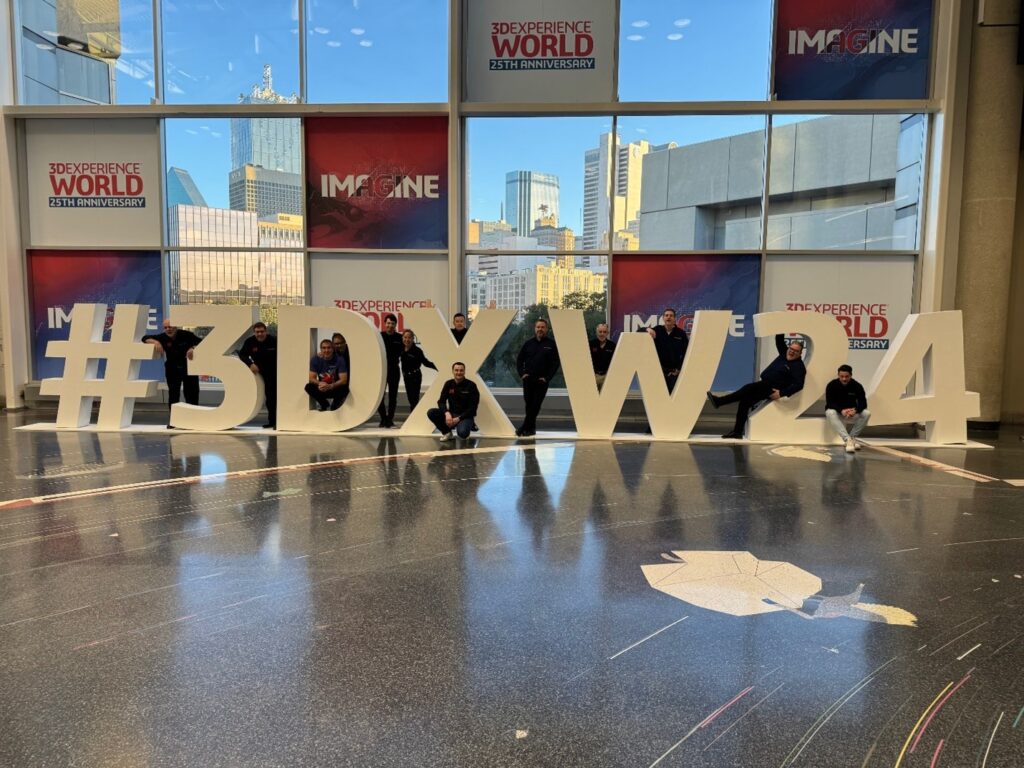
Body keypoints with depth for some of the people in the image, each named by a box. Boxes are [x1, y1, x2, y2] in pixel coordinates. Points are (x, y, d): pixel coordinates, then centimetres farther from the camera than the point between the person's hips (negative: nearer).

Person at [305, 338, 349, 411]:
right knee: (308, 387, -25)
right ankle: (325, 404, -1)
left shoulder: (339, 359, -16)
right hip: (322, 389, 2)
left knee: (344, 389, -33)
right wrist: (320, 383, -34)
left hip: (335, 389, -2)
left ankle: (334, 406, -3)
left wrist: (330, 386, -38)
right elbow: (311, 378, -11)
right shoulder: (315, 359, -10)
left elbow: (344, 380, -21)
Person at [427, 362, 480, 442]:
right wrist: (447, 413, -23)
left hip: (465, 416, -4)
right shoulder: (448, 384, 2)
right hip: (451, 414, 4)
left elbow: (472, 408, -11)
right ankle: (447, 433, 0)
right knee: (431, 413, -20)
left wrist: (458, 419, -19)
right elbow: (441, 401, -2)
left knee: (462, 433, -36)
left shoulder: (471, 385, -10)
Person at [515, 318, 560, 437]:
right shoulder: (529, 343, 8)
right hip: (528, 380, 3)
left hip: (542, 381, -3)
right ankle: (531, 428, 17)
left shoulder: (551, 344, 0)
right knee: (529, 404, 7)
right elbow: (519, 360, 11)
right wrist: (521, 374, -3)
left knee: (535, 405, -6)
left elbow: (555, 363, -3)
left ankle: (524, 428, -5)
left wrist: (547, 377, -10)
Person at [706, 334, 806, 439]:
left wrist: (781, 393, -24)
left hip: (773, 389, -8)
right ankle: (737, 432, -8)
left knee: (749, 388, -25)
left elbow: (798, 385, -18)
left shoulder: (799, 366, -8)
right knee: (745, 400, -7)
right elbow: (779, 341, 20)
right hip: (765, 386, 8)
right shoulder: (784, 354, 15)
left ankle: (719, 401, -27)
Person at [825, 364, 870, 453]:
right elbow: (829, 402, -21)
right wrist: (841, 410, -40)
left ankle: (852, 437, -15)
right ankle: (847, 440, -44)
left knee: (866, 413, -25)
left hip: (852, 413, 2)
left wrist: (855, 410, -37)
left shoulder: (857, 386, -8)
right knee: (830, 413, -37)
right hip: (837, 412, -2)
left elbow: (863, 403, -13)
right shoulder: (832, 385, -14)